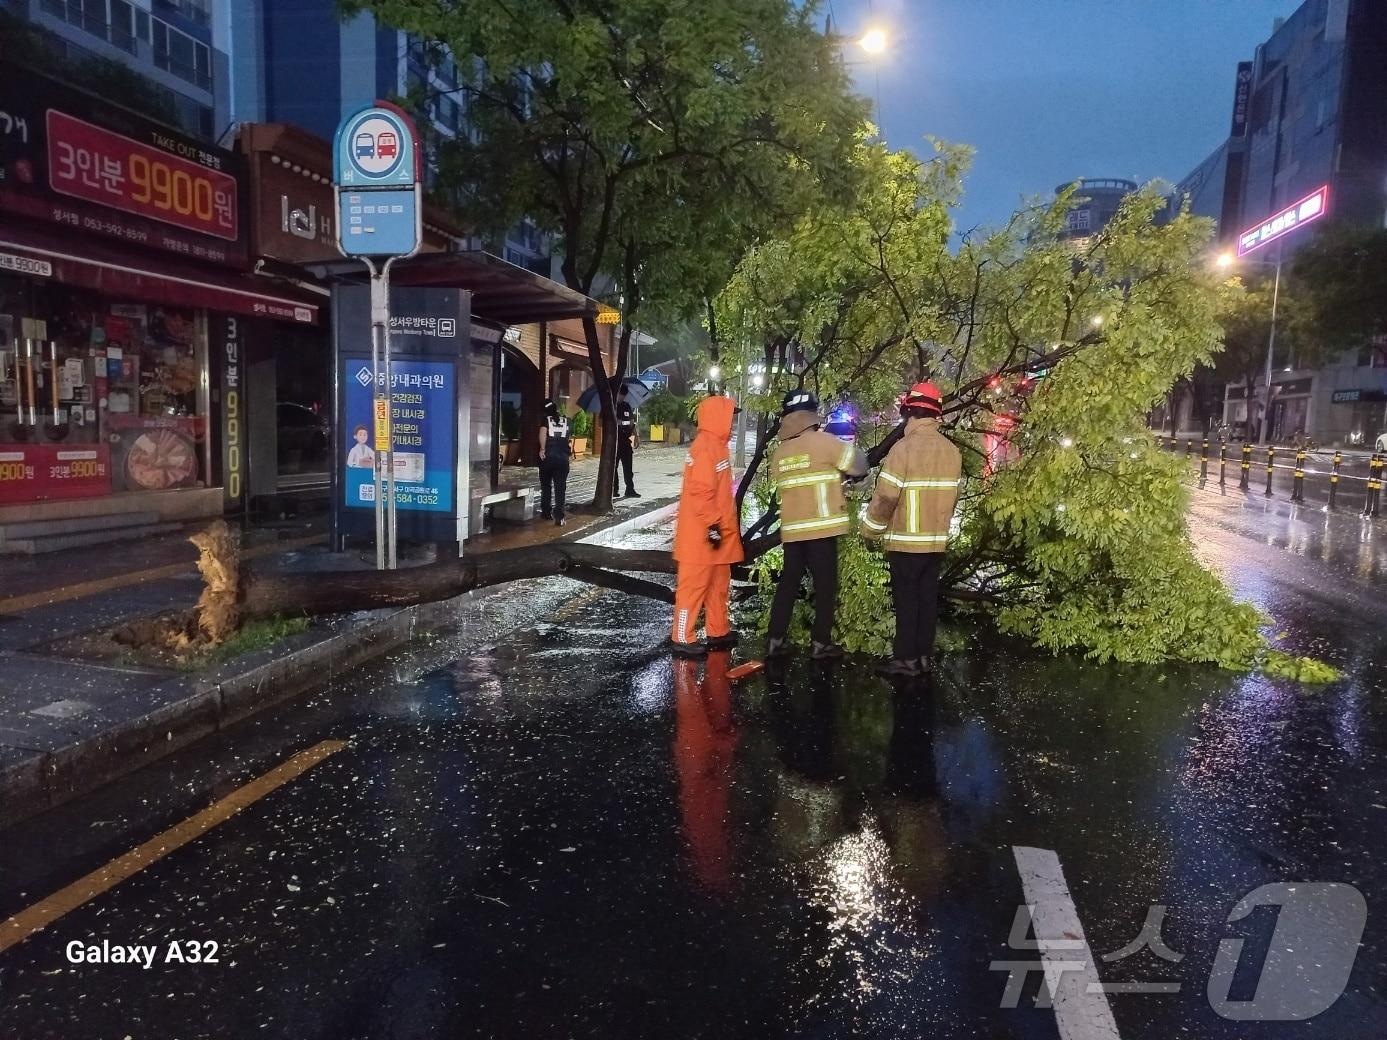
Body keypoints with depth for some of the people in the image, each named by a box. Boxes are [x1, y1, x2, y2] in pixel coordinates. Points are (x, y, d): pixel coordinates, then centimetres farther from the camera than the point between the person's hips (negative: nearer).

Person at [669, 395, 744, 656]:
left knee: (718, 583, 16)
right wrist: (712, 525, -23)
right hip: (701, 533, -10)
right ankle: (682, 639, 2)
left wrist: (724, 524, 22)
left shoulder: (715, 446, 15)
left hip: (718, 530, 10)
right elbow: (700, 491, -23)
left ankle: (719, 632, 26)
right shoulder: (705, 447, -17)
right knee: (694, 585, -4)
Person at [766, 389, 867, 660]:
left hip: (792, 530, 5)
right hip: (822, 528, -5)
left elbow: (782, 486, 10)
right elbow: (859, 466, -4)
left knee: (788, 583, 12)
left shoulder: (779, 452, 7)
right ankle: (821, 644, 7)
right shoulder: (824, 442, -8)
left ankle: (775, 640, 13)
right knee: (825, 585, 4)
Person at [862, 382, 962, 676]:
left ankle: (906, 658, 5)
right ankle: (924, 655, 18)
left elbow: (885, 497, -17)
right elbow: (952, 496, 12)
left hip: (906, 541, -6)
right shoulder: (951, 450, 4)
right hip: (937, 540, 6)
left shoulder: (904, 447, -16)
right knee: (928, 597, 12)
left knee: (906, 599, 1)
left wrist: (869, 529, -3)